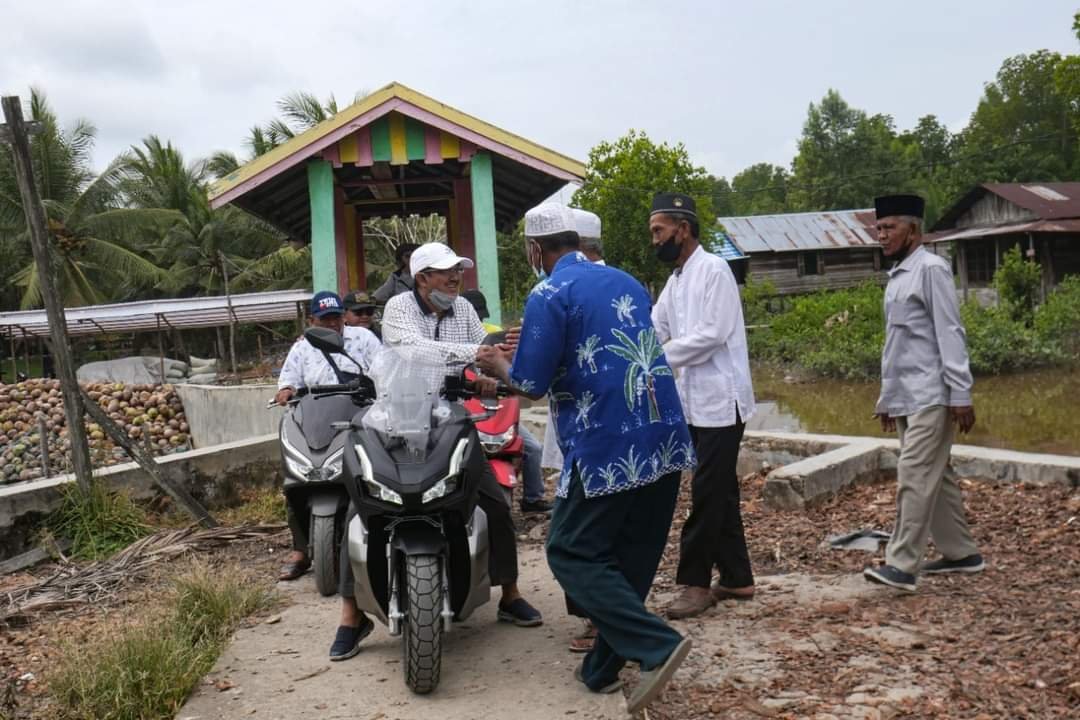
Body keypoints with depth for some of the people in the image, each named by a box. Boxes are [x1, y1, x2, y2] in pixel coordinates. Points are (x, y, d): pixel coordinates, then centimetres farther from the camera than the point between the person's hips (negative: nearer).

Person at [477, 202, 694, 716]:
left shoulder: (549, 295, -7)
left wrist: (500, 366, 14)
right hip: (665, 439, 8)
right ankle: (602, 668, 23)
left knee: (571, 554, 3)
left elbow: (531, 385, -8)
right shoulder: (626, 282, 17)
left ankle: (656, 645, -10)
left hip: (608, 447, -8)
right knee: (631, 559, 14)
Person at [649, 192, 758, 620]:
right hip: (695, 402, 9)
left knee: (708, 493, -5)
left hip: (720, 400, -9)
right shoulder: (675, 280, 16)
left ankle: (695, 581, 1)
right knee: (719, 492, 12)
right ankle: (735, 577, 20)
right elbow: (652, 330, 11)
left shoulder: (713, 270, -10)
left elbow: (712, 335, -18)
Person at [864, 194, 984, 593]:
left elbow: (950, 334, -14)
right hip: (905, 397, 9)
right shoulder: (895, 277, 15)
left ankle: (902, 564, -9)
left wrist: (961, 394, -18)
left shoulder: (931, 269, -9)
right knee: (935, 477, 13)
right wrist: (886, 397, 19)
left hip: (930, 395, -9)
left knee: (915, 477, -10)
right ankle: (961, 553, 23)